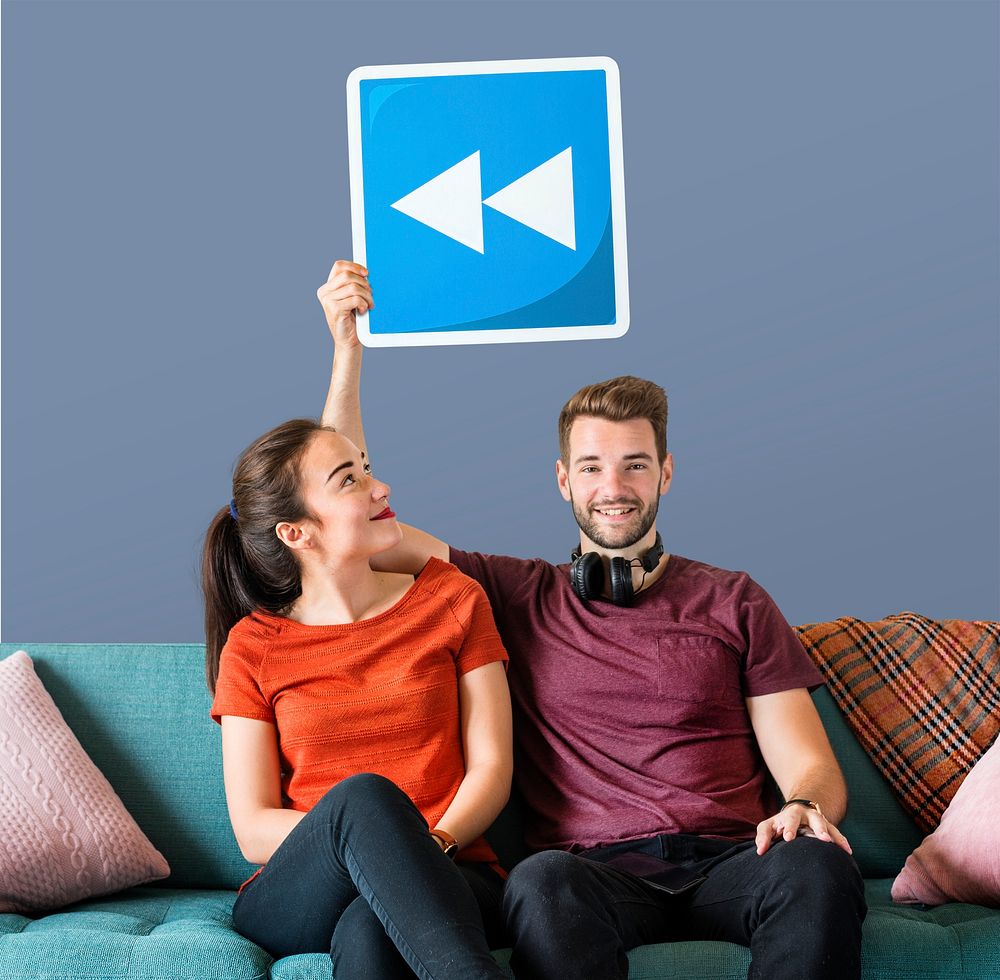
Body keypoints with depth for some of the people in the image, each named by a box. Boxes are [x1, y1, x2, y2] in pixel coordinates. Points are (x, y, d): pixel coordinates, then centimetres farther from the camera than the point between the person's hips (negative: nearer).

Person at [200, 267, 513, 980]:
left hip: (447, 880, 0)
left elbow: (491, 768, 3)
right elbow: (253, 828, 0)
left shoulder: (452, 599, 8)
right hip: (294, 900, 1)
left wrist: (425, 847, -18)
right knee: (365, 793, -36)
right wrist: (383, 841, -18)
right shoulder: (252, 646, 6)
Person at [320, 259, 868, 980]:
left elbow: (812, 768, 13)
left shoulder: (732, 602, 19)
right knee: (542, 882, -37)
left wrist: (804, 807, -13)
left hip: (729, 863, 1)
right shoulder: (518, 595, 19)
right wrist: (348, 346, 9)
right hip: (595, 871, -1)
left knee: (818, 868, -34)